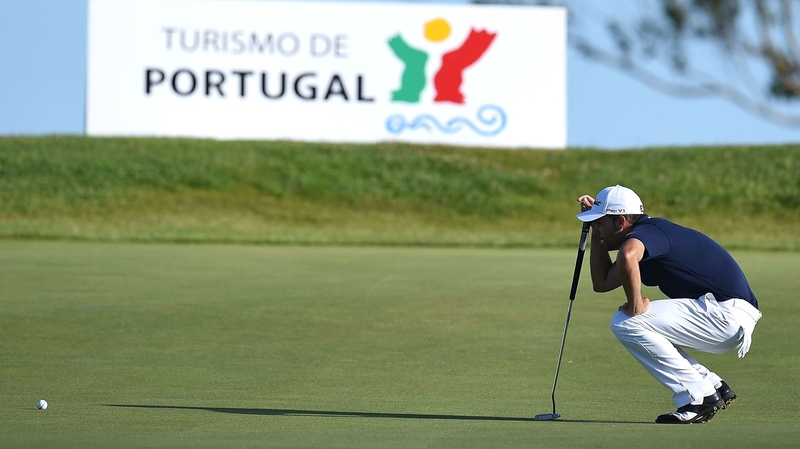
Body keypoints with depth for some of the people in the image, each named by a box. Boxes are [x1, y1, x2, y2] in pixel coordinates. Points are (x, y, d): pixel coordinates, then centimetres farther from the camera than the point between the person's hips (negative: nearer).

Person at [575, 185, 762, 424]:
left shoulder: (647, 231, -13)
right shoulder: (649, 233, 18)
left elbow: (626, 256, -39)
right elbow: (601, 282, 23)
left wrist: (635, 305, -26)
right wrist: (596, 234, 18)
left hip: (728, 315, -10)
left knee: (626, 323, -14)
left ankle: (698, 397, -11)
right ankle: (714, 387, 15)